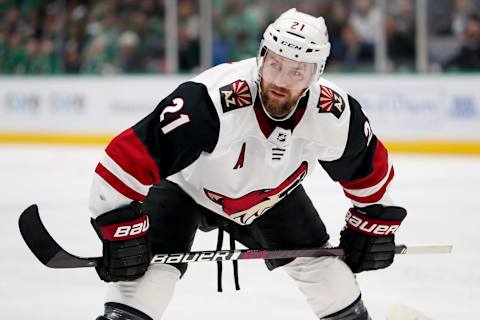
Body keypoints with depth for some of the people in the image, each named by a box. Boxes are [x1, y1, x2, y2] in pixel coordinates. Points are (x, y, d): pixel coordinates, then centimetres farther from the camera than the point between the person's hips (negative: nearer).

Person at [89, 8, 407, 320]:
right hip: (185, 185, -4)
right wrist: (121, 228, -38)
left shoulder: (334, 114, -26)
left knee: (321, 265, 4)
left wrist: (374, 222, 1)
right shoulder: (210, 100, -42)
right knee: (149, 267, -23)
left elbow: (368, 166, -4)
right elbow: (128, 157, -40)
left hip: (270, 195, 5)